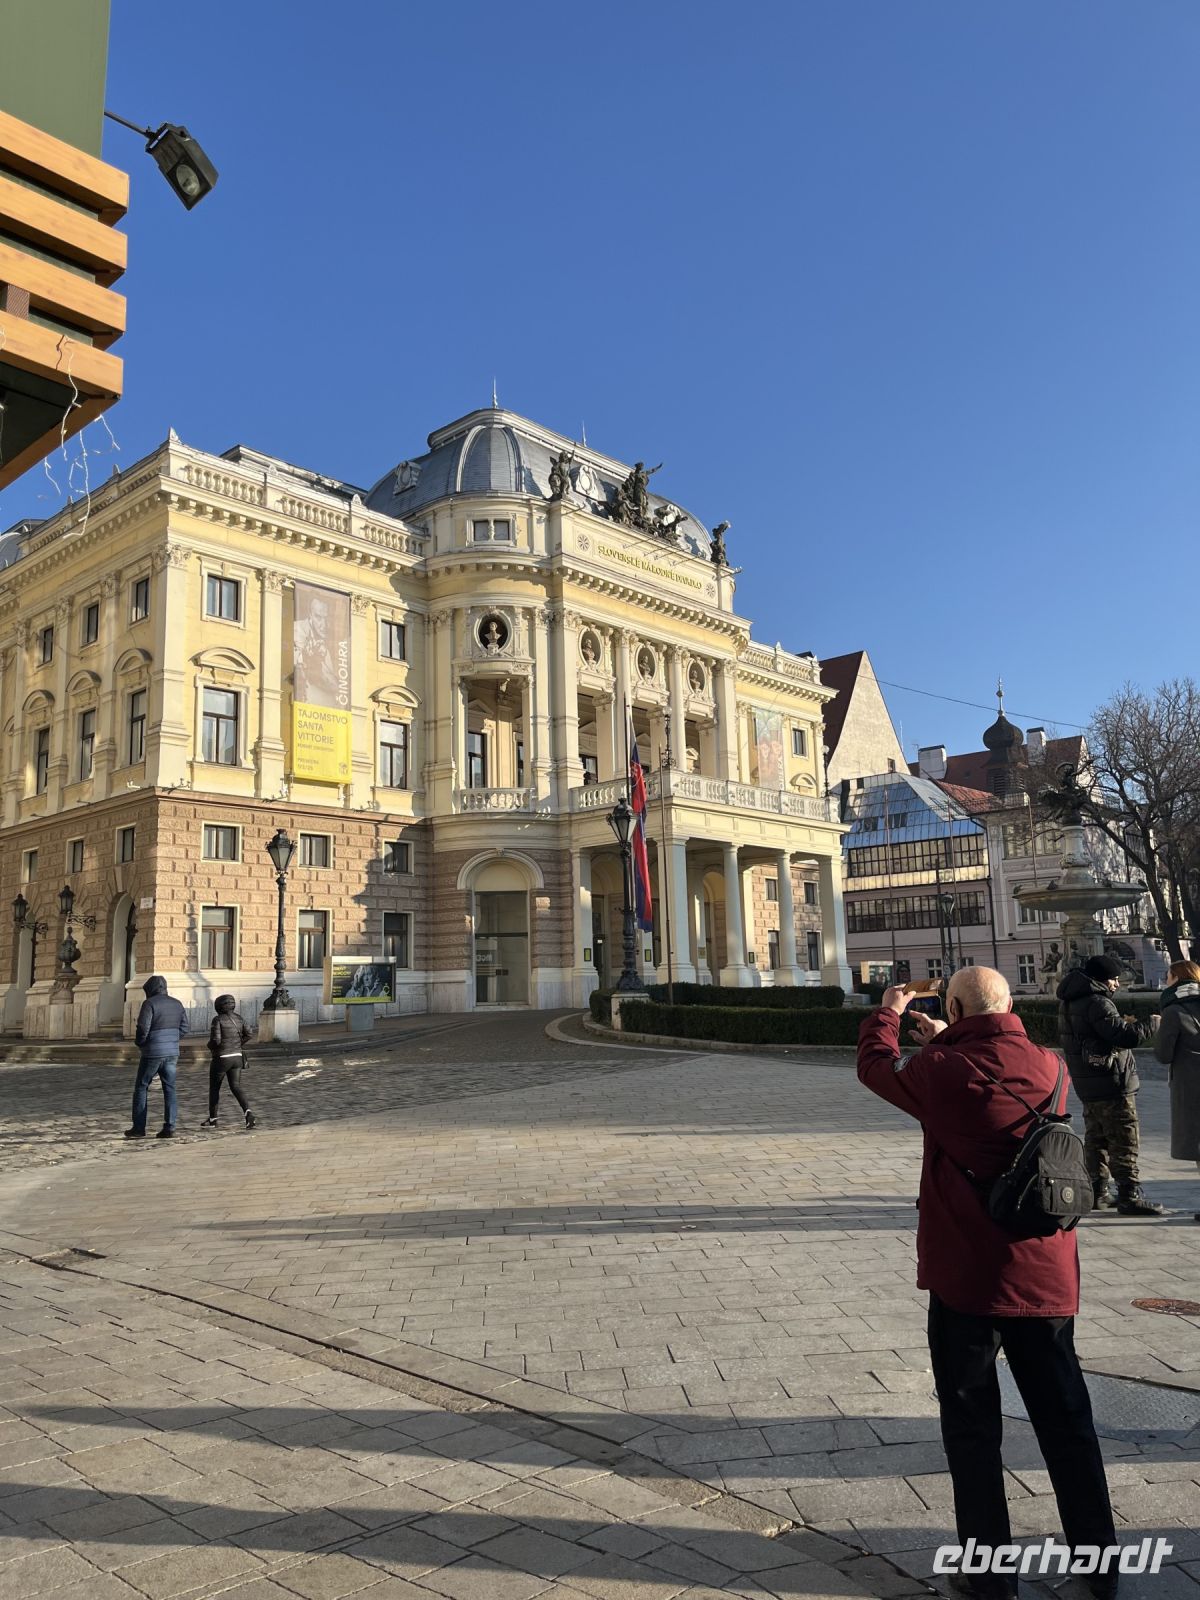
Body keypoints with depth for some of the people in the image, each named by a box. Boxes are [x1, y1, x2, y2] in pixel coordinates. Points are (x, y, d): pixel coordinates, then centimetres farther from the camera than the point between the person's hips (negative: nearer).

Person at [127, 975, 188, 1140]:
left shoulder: (149, 1003, -10)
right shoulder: (176, 1004, 9)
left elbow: (143, 1028, -17)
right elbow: (184, 1027, 11)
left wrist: (138, 1042, 1)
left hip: (152, 1053, -5)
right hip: (172, 1053, 5)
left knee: (141, 1088, 9)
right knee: (169, 1090, 6)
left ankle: (138, 1128, 12)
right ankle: (169, 1128, 1)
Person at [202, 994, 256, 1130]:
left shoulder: (218, 1020, -14)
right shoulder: (239, 1018, 3)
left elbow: (215, 1040, -20)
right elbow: (248, 1034, 1)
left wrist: (210, 1047, 2)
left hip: (221, 1058, -5)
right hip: (237, 1057, 5)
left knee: (214, 1088, 14)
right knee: (236, 1087, 2)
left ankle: (212, 1119, 25)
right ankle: (248, 1113, -20)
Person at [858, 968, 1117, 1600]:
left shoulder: (942, 1073, -17)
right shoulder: (1052, 1068, -4)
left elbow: (874, 1065, 2)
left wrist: (887, 1013, 20)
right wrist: (945, 1042, 28)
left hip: (967, 1280, -4)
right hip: (1047, 1279, 5)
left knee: (972, 1426, 11)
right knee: (1067, 1420, 19)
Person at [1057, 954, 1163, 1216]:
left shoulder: (1071, 1002, 11)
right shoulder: (1097, 1003, -20)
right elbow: (1126, 1036, -25)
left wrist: (1122, 1023, 8)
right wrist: (1152, 1023, -10)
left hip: (1087, 1084, 10)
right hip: (1111, 1084, -10)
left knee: (1096, 1138, 16)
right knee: (1124, 1142, -3)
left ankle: (1096, 1192, 22)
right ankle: (1129, 1196, 1)